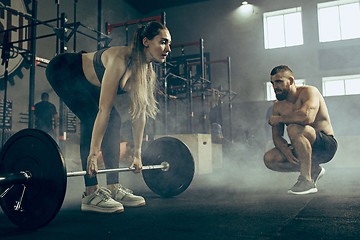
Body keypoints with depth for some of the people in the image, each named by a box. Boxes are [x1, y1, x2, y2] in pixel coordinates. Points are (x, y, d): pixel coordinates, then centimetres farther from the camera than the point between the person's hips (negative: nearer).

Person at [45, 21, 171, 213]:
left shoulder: (145, 70, -11)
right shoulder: (121, 60, -35)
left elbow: (140, 113, -7)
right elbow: (104, 109, -38)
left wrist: (137, 154, -6)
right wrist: (93, 155, -38)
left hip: (85, 81, 8)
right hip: (62, 71, -8)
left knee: (113, 121, -5)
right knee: (92, 118, -24)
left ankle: (114, 188, -1)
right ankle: (91, 194, -21)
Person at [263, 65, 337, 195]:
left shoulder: (309, 91, -15)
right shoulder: (278, 106, 4)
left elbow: (307, 117, -36)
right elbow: (276, 136, 1)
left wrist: (279, 118, -21)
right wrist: (285, 150, -21)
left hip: (327, 146, -7)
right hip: (305, 149, 7)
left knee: (294, 129, -34)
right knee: (269, 158, -11)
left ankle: (307, 180, -22)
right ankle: (312, 169, 5)